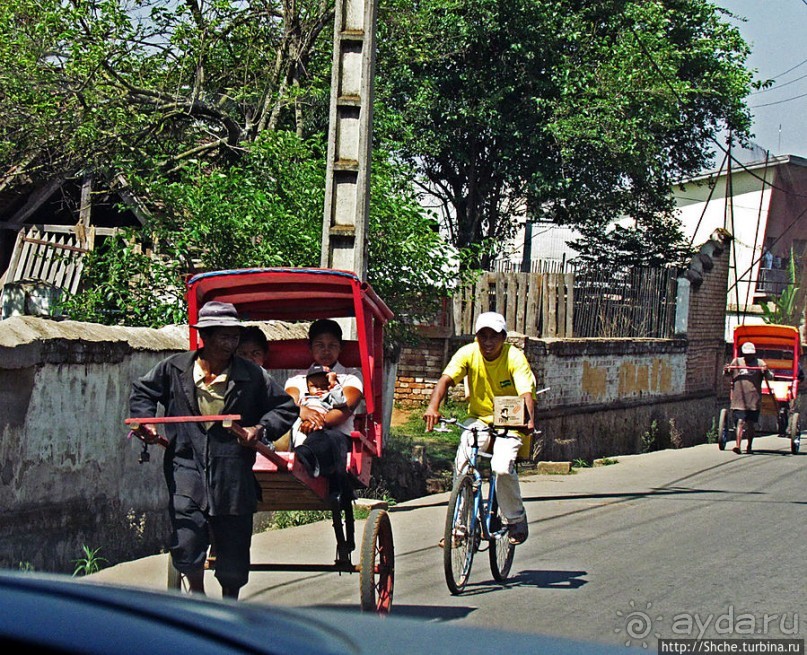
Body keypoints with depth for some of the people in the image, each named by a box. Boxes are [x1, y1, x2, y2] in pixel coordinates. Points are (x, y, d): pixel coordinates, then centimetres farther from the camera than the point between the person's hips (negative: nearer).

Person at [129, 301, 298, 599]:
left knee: (233, 555, 8)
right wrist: (144, 420, 3)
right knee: (186, 542, -12)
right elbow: (143, 390, 21)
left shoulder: (252, 376, 1)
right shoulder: (175, 368, 3)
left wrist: (261, 429, -8)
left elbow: (286, 407, 9)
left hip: (233, 476, 0)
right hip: (187, 469, 0)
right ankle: (197, 594, 19)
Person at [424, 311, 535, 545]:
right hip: (479, 419, 2)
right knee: (462, 464, -22)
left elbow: (527, 393, -27)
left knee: (502, 468, -24)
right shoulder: (468, 353, -11)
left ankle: (516, 520, 2)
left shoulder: (515, 358, -17)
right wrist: (433, 407, -42)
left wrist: (530, 421, -47)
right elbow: (446, 379, -23)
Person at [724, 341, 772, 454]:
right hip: (738, 399, 0)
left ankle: (749, 446, 21)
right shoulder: (736, 362, 11)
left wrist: (766, 371, -23)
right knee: (740, 422, -9)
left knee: (751, 424, 6)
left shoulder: (760, 363, 6)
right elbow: (727, 373, 14)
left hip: (754, 399, 0)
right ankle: (738, 446, -16)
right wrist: (726, 370, -10)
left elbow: (770, 377, 0)